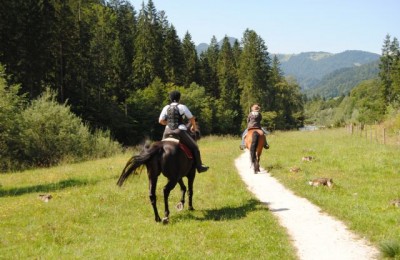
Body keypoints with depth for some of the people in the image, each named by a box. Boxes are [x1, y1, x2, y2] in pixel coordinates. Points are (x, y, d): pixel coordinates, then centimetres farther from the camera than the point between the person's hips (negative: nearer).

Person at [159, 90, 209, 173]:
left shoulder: (166, 108, 8)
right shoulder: (182, 107, -2)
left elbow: (161, 121, 9)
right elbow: (191, 118, 3)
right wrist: (194, 127, 21)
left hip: (168, 132, 4)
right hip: (180, 132, -4)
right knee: (194, 147, 9)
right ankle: (199, 166, 5)